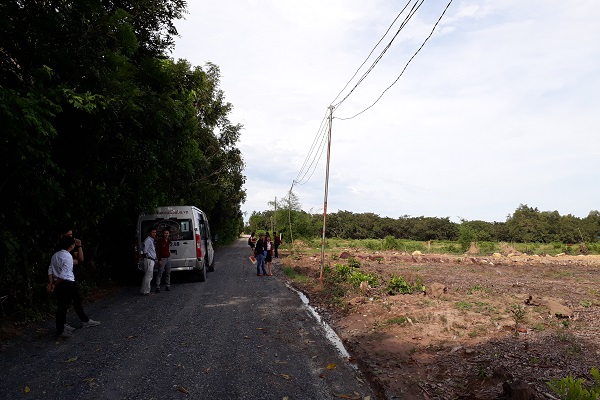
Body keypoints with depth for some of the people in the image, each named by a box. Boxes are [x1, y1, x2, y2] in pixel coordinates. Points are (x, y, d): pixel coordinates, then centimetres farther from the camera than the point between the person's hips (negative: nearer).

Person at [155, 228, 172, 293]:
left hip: (168, 258, 7)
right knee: (160, 273, -6)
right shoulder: (159, 241, -10)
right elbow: (157, 251, -12)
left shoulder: (169, 240, 9)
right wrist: (159, 260, -16)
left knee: (168, 273, 10)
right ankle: (158, 287, -4)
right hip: (162, 258, -7)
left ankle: (168, 286, 17)